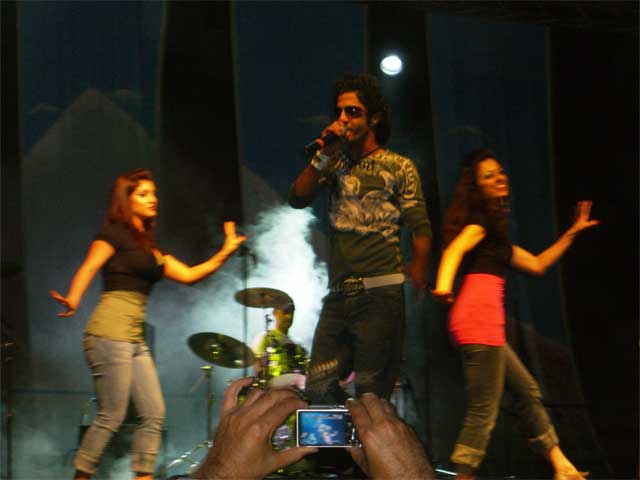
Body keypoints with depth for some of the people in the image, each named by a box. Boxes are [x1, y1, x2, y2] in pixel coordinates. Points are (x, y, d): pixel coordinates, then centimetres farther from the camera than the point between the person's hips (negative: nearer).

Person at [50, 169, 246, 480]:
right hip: (110, 333, -8)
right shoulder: (115, 232, -1)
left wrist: (224, 254, 9)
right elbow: (89, 267, -17)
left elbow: (188, 275, 18)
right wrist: (73, 300, -35)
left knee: (154, 414, 3)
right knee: (111, 417, -9)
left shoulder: (149, 247, 22)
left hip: (134, 339, 8)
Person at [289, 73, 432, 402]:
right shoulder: (336, 165, 16)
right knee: (317, 390, -2)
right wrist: (323, 155, -4)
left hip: (380, 293, -4)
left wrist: (416, 274, -13)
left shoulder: (398, 167, 3)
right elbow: (297, 198, 4)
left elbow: (421, 228, -2)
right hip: (338, 294, 5)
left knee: (371, 394, -5)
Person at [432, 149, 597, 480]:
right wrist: (444, 283, -42)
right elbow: (455, 249, -22)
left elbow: (537, 264, 30)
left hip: (486, 321, 10)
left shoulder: (496, 232, 26)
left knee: (526, 391, 18)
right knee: (483, 411, -11)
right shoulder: (480, 220, -2)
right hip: (479, 316, -10)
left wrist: (572, 232, 35)